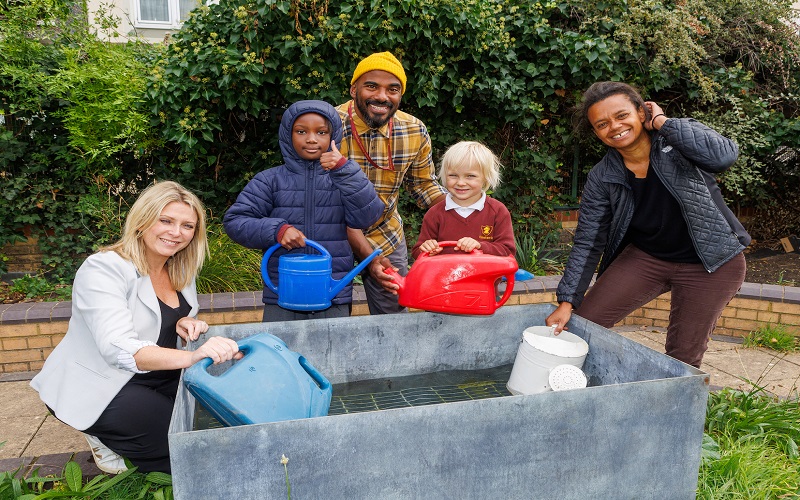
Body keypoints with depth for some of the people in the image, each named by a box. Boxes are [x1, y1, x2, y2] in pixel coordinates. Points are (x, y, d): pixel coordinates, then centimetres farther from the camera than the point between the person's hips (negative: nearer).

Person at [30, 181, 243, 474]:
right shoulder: (103, 270, -24)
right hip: (96, 387, -8)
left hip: (155, 375, 8)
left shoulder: (180, 269, -1)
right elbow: (119, 350, -37)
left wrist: (185, 324, -12)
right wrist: (192, 357, -53)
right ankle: (104, 437, 7)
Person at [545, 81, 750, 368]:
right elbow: (588, 243, -4)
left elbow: (724, 156, -33)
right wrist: (567, 301, -10)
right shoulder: (602, 179, -6)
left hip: (710, 264, -2)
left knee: (684, 356, -2)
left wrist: (663, 123, -23)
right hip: (645, 257, 3)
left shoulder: (682, 140, -11)